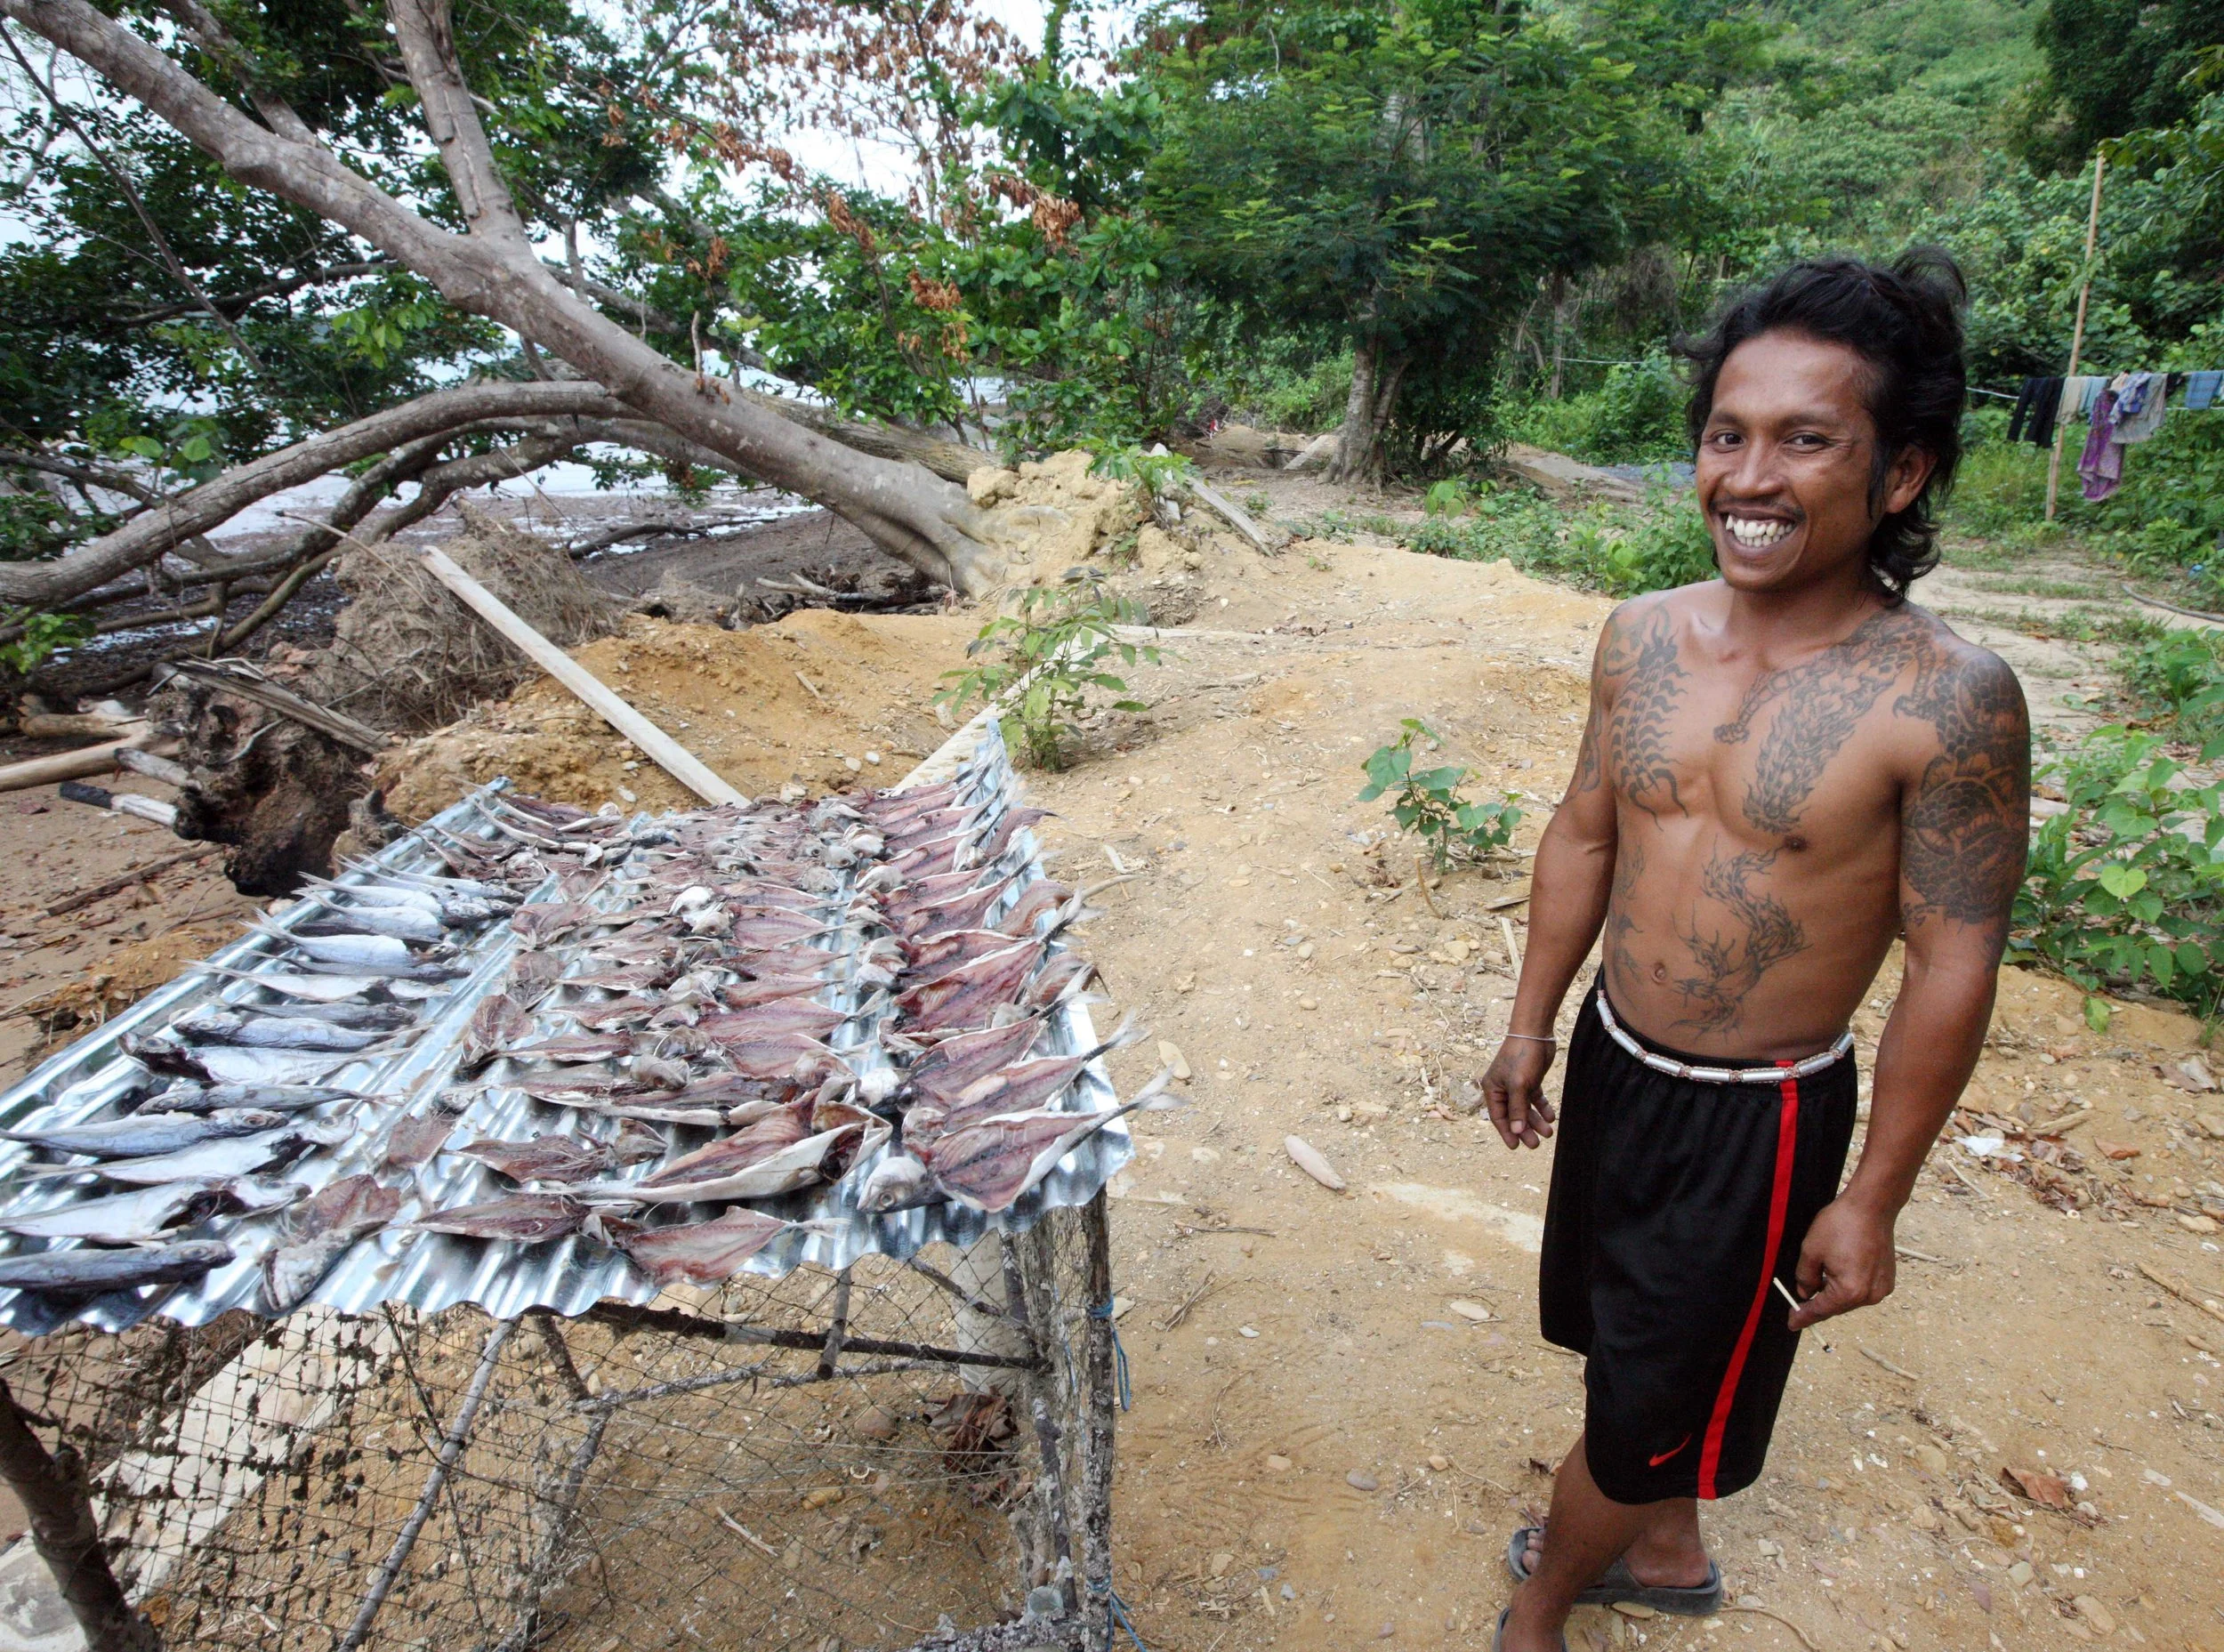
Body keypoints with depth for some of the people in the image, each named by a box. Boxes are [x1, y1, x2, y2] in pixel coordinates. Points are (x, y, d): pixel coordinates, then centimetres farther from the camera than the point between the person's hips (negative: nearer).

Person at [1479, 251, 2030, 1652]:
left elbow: (1953, 968, -16)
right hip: (1612, 1062, 5)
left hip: (1761, 1118, -5)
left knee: (1646, 1403, 14)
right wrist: (1533, 1024, 10)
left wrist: (1875, 1199, -10)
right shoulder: (1643, 638, -7)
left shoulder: (1946, 702, -23)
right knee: (1635, 1344, 26)